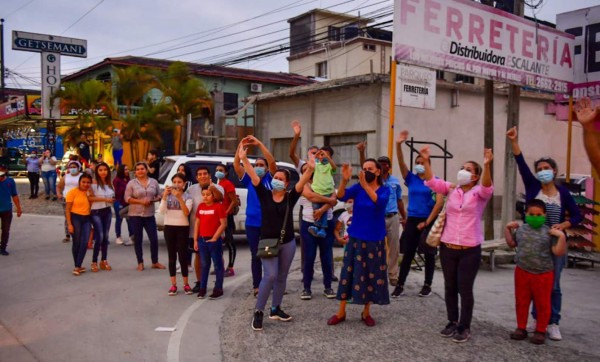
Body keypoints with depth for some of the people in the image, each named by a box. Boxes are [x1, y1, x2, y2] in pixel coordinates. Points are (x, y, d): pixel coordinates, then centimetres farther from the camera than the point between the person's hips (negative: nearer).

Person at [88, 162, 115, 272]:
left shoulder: (110, 183, 9)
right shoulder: (94, 183, -11)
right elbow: (89, 198, -18)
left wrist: (112, 200, 4)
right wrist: (104, 199, -19)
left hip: (107, 211, 6)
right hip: (96, 212, -6)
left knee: (105, 237, 9)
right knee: (99, 237, -10)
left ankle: (104, 261, 19)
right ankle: (94, 262, 1)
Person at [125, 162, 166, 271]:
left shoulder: (154, 182, 7)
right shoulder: (131, 183, -1)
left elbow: (159, 195, 11)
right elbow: (127, 198, -6)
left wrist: (152, 200, -9)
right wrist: (140, 201, -17)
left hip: (150, 215, 2)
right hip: (135, 215, -2)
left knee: (154, 239, 0)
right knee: (138, 240, 4)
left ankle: (155, 262, 15)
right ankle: (140, 263, 16)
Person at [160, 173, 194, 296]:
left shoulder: (187, 197, -1)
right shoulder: (168, 196, 4)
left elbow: (186, 213, -16)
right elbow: (161, 211, -7)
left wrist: (179, 198, -24)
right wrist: (164, 196, -16)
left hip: (182, 228, -2)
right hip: (169, 227, 2)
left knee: (182, 256, -2)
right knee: (172, 257, 6)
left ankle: (186, 284, 10)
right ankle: (173, 285, 12)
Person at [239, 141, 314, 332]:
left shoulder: (290, 197, -2)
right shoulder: (264, 194, -4)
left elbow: (302, 182, -18)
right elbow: (253, 176, -16)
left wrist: (310, 169, -36)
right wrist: (244, 158, -28)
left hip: (288, 243, 3)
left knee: (281, 277, 13)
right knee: (270, 275, -15)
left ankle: (275, 309, 28)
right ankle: (258, 312, -4)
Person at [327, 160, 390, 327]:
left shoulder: (384, 190, -5)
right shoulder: (358, 187, -1)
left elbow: (380, 202, -26)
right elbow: (341, 196, -18)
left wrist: (365, 185, -39)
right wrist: (344, 180, -36)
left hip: (375, 240, -1)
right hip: (356, 238, 1)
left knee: (372, 274, 7)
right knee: (348, 273, 4)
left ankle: (366, 312, 23)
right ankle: (341, 312, 14)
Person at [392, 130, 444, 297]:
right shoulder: (411, 179, 4)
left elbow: (440, 203, -11)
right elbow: (401, 163, -10)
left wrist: (427, 222, -13)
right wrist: (399, 145, -25)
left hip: (429, 221, -2)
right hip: (412, 220, 2)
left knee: (429, 255, 8)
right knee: (407, 254, 4)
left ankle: (427, 286, 19)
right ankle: (400, 285, 8)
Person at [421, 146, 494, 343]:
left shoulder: (479, 192, -2)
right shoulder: (451, 189, 6)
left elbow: (487, 188, -24)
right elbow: (431, 182, -6)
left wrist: (487, 166, -41)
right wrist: (426, 161, -20)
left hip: (470, 250, -3)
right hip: (447, 247, 4)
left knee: (465, 289, 2)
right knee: (450, 287, 13)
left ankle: (464, 327, 16)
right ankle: (452, 322, 29)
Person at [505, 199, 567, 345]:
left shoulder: (549, 233, -9)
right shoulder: (521, 229, 4)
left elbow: (559, 252, -13)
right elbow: (512, 243, 20)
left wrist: (561, 236, -22)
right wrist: (507, 229, 12)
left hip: (543, 274, -3)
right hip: (522, 272, 4)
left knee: (542, 304, 9)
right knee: (521, 302, 12)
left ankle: (540, 331, 23)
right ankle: (521, 328, 25)